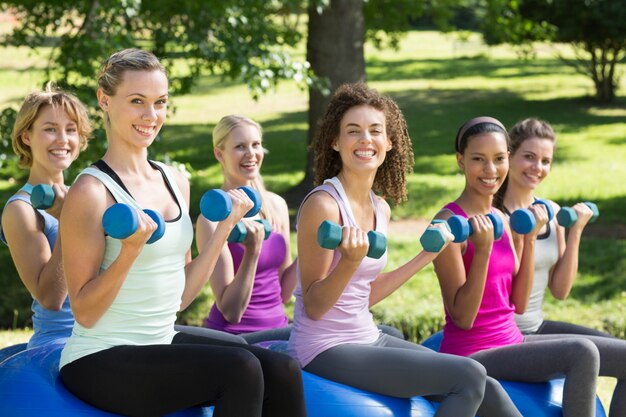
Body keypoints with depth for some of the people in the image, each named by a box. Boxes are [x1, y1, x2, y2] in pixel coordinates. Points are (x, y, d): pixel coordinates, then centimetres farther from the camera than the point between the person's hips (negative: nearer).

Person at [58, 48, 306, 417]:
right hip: (100, 360, -7)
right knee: (239, 368, -26)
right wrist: (130, 250, -25)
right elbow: (85, 313, -13)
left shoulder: (176, 182, 10)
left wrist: (224, 228, 6)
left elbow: (180, 296, 12)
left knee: (282, 371, -15)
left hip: (164, 343, 7)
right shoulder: (92, 191, -12)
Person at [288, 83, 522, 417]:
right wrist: (351, 261, -32)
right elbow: (313, 307, -16)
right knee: (470, 377, -14)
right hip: (325, 351, -8)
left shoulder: (381, 209, 7)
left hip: (367, 338, 8)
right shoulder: (323, 205, -17)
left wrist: (426, 256, 15)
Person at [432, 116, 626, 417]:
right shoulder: (449, 222, -14)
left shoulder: (503, 220, 9)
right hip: (471, 353, -8)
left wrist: (529, 238, 3)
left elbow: (519, 305, 8)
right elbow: (462, 318, -16)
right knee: (582, 353, -27)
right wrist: (482, 250, -25)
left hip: (511, 341, 8)